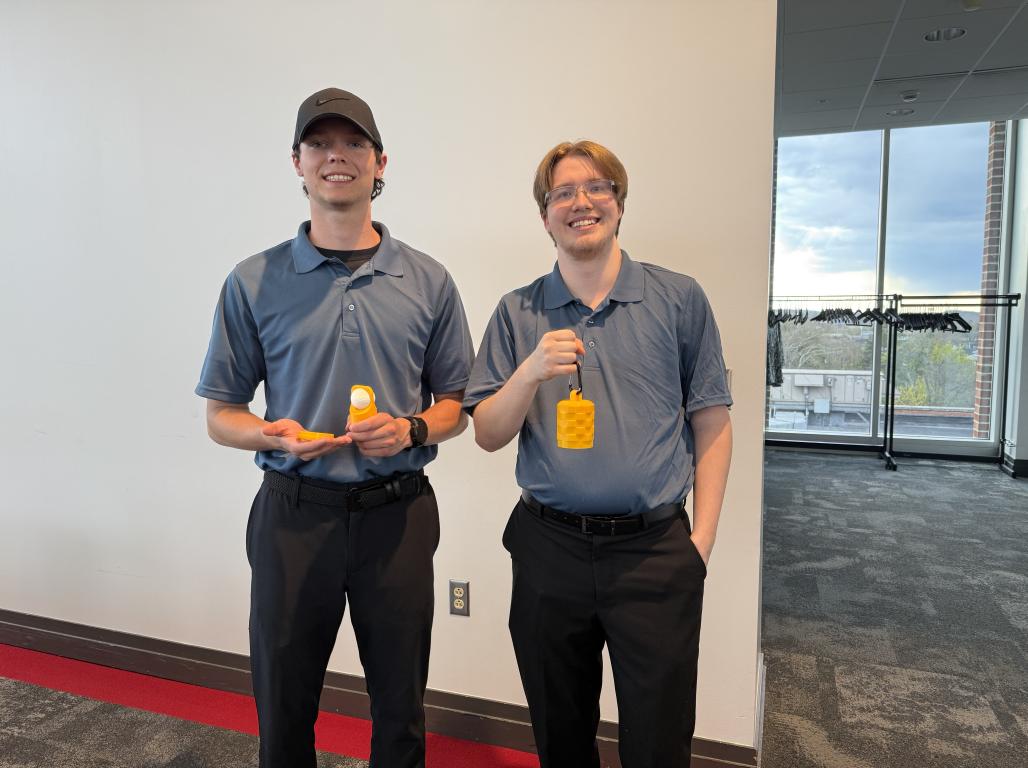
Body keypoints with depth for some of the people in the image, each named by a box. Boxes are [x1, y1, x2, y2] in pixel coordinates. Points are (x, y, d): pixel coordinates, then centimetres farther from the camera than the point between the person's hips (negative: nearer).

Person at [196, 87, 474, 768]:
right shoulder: (254, 283, 0)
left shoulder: (428, 282, 2)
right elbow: (221, 413, 4)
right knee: (283, 707, 16)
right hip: (294, 513, 0)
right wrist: (272, 435, -17)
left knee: (401, 709, 15)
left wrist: (412, 429, -13)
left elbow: (456, 403, 7)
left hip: (398, 513, 1)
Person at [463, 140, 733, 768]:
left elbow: (711, 424, 2)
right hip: (549, 547, 2)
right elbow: (488, 435, 1)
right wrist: (530, 372, -18)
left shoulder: (679, 299, 0)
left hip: (655, 550, -1)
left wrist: (701, 541, -4)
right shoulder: (519, 312, 3)